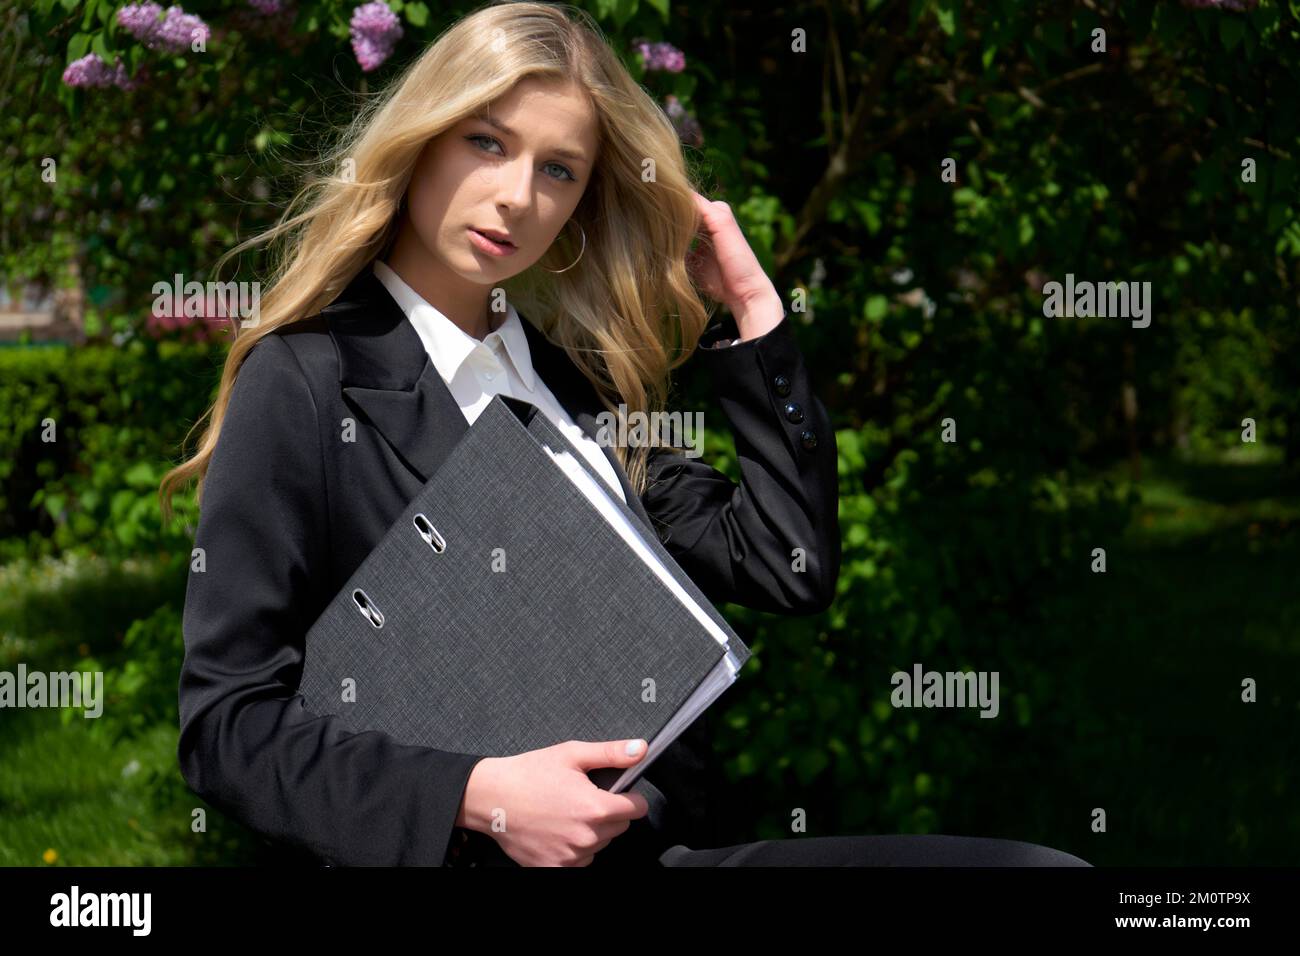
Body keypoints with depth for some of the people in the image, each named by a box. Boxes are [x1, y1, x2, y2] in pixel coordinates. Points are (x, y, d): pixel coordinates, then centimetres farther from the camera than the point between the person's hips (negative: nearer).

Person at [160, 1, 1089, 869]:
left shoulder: (575, 380, 17)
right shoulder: (306, 381, -1)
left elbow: (790, 571, 11)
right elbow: (229, 723, -5)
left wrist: (752, 309, 10)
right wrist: (473, 796, -18)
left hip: (669, 841, 7)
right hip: (468, 857, -6)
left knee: (1039, 866, -15)